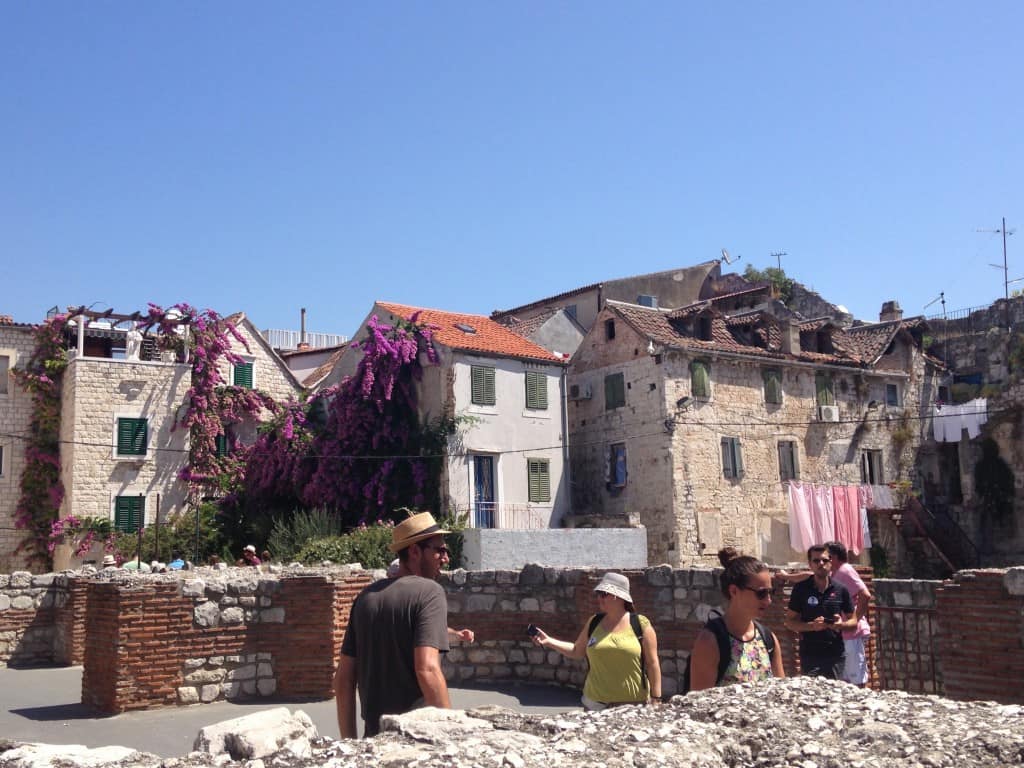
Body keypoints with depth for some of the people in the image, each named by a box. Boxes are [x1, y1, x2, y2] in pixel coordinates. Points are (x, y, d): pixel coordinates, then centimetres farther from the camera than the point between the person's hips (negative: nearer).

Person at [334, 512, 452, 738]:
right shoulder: (429, 591, -10)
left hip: (374, 735, 6)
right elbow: (427, 670, -22)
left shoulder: (366, 596, 10)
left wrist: (349, 742, 16)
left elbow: (343, 678, 10)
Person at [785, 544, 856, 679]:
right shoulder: (801, 589, -2)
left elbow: (853, 621, 10)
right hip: (810, 654, -2)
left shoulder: (840, 590, 3)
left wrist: (842, 624, -12)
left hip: (836, 654, 2)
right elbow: (790, 622, 0)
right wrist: (812, 626, -17)